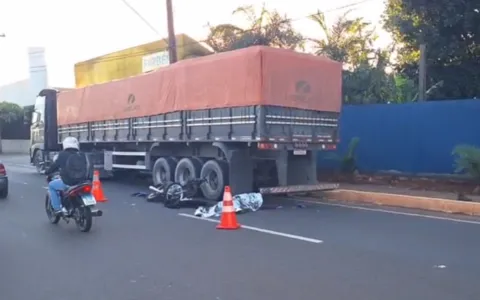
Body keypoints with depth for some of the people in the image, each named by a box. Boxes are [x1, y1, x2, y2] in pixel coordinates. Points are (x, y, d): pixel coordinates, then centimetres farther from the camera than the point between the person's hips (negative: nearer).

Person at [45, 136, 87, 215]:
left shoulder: (63, 154, -3)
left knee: (51, 185, 21)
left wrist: (47, 172, 25)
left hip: (67, 183, -4)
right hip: (81, 182, 4)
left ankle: (57, 208, 11)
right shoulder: (81, 155, 9)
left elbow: (55, 165, 6)